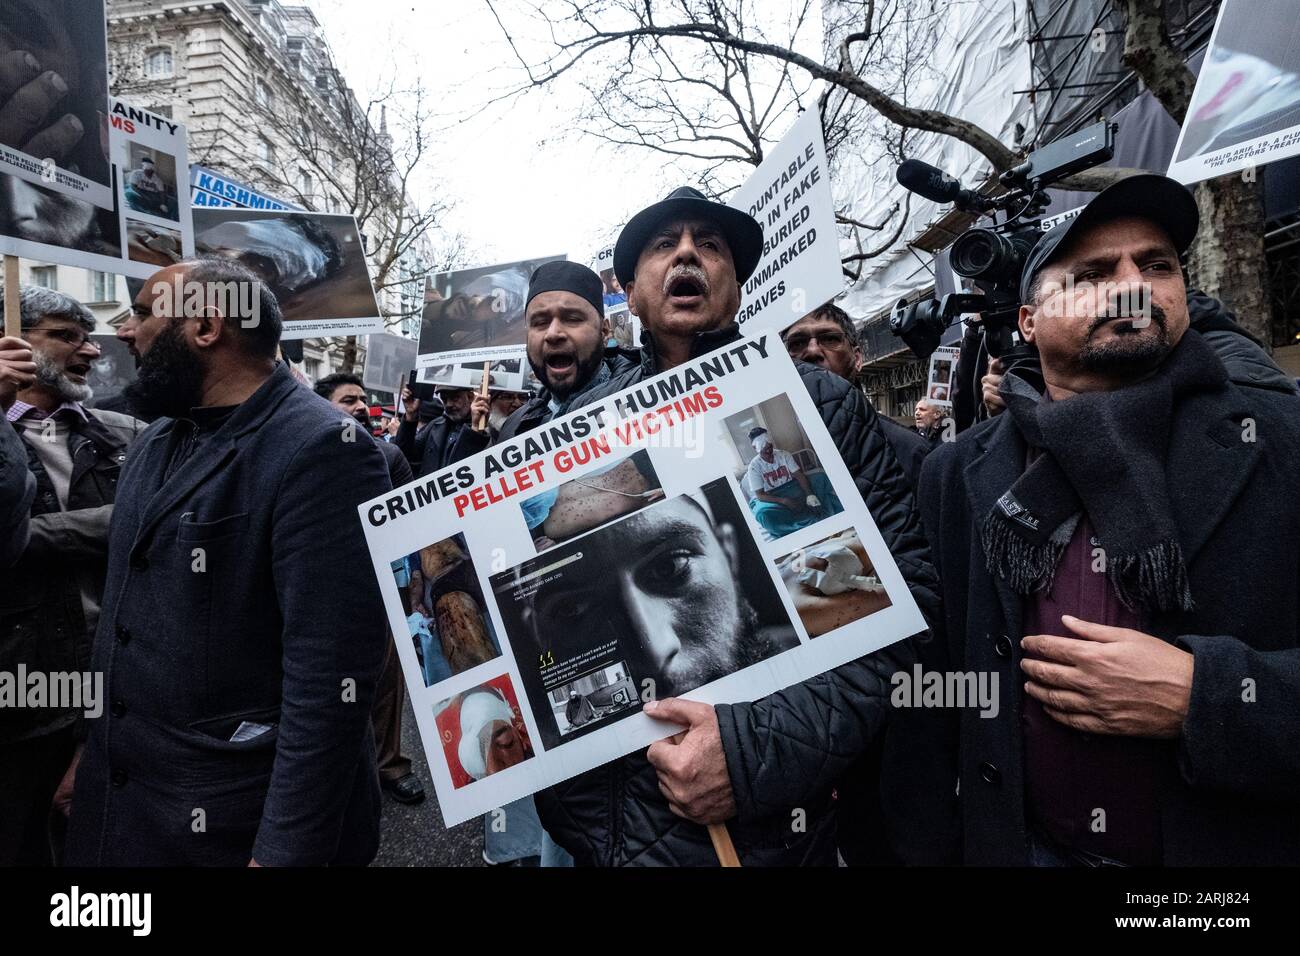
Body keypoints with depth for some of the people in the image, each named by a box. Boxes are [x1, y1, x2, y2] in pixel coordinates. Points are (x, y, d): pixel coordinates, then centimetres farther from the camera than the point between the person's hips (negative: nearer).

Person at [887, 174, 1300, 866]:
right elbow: (925, 687, -2)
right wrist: (926, 847, -2)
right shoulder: (958, 477, -4)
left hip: (1243, 845, 0)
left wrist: (1201, 697, -24)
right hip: (1023, 846, 1)